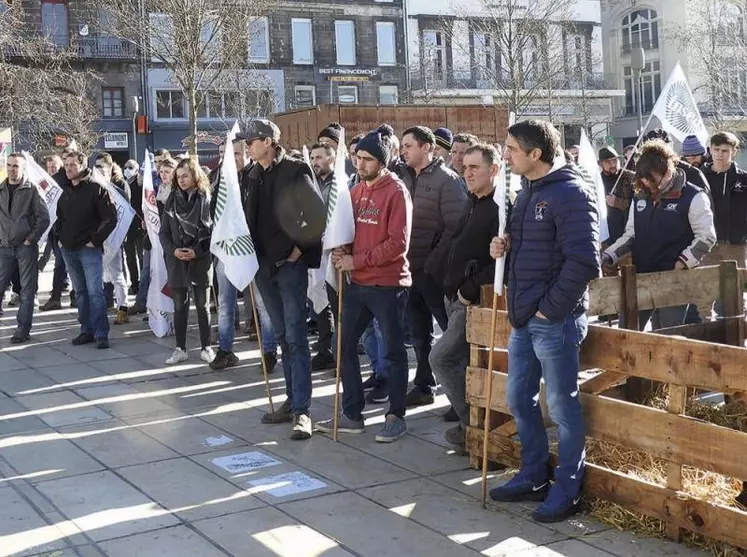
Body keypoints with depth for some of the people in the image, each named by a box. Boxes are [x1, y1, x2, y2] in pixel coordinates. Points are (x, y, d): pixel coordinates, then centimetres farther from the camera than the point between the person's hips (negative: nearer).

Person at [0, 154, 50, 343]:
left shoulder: (31, 190, -2)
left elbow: (43, 218, -4)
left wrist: (32, 238, -8)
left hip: (26, 247, -3)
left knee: (27, 291, 1)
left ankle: (22, 330, 7)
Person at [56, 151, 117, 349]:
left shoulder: (96, 190, -8)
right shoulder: (66, 192, 12)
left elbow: (111, 218, -11)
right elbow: (59, 218, 27)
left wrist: (95, 240, -12)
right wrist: (59, 236, 13)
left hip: (89, 250, -7)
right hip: (69, 250, 7)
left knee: (95, 292, -10)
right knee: (80, 292, 11)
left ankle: (101, 334, -7)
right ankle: (87, 330, 18)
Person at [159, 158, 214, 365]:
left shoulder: (207, 199, -2)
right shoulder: (172, 201, 7)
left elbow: (214, 230, -5)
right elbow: (163, 232, 7)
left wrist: (197, 251, -15)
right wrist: (173, 250, -10)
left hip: (201, 260, -3)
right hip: (176, 261, 3)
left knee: (202, 305, 6)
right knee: (179, 306, 7)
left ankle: (206, 347, 15)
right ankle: (180, 349, 13)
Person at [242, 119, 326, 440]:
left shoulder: (295, 171, -8)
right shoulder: (253, 176, 11)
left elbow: (318, 215, -13)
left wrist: (300, 248, -11)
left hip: (290, 264, -7)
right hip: (264, 264, 7)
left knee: (296, 336, -9)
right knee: (282, 336, 12)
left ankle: (301, 410, -9)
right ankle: (292, 400, 20)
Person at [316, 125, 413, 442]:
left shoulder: (396, 192, -12)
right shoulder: (356, 191, 10)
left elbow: (397, 243, -18)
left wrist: (357, 261, -18)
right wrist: (340, 252, -3)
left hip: (387, 285, -7)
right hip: (357, 283, 7)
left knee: (393, 353, 4)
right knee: (345, 347, 9)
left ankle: (396, 417, 16)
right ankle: (352, 414, 19)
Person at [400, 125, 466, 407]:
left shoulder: (447, 179, -8)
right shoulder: (407, 179, 12)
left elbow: (455, 226, -15)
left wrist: (433, 262, -18)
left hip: (435, 271, -7)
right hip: (411, 269, 7)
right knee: (419, 333, 14)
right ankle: (423, 386, 25)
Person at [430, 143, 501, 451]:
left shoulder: (501, 208, -16)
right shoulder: (472, 203, 14)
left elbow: (500, 263, -24)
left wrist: (470, 290, -19)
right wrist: (451, 286, 15)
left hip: (476, 301, -9)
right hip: (455, 297, 9)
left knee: (441, 358, -9)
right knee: (463, 362, 13)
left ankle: (473, 424, 1)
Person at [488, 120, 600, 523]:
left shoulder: (570, 194, -16)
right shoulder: (527, 191, 12)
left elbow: (583, 261, -23)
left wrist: (550, 307, -17)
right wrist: (504, 247, 3)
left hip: (554, 319, -9)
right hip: (524, 317, 9)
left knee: (561, 406, 2)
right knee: (519, 399, 16)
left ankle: (567, 490, 16)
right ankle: (533, 477, 31)